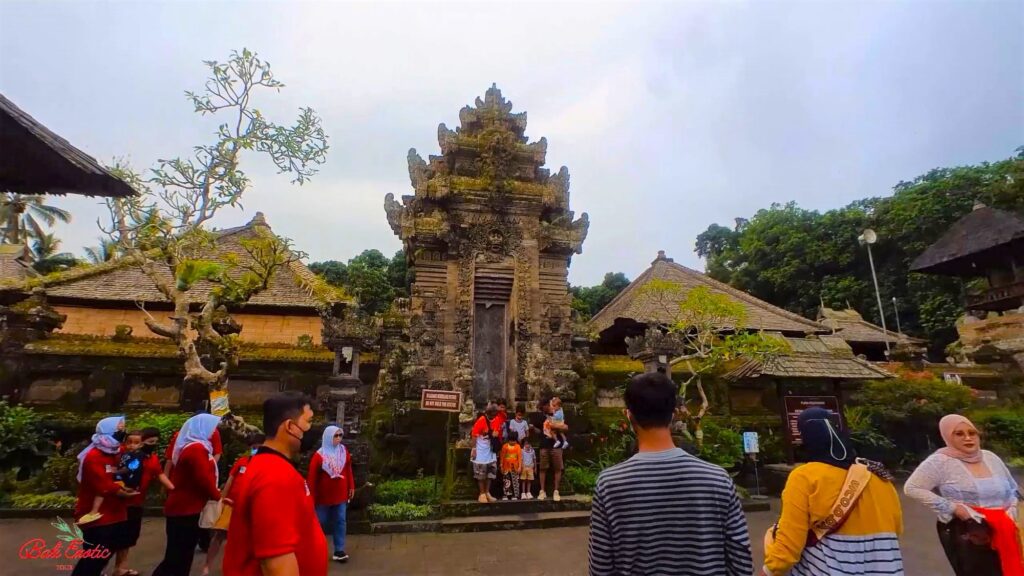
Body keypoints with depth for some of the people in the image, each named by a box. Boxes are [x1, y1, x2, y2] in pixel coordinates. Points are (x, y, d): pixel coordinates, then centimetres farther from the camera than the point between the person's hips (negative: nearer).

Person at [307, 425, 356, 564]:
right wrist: (311, 496, -10)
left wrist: (351, 486, 7)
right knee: (321, 523, 12)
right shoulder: (319, 456, -15)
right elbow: (312, 478, -11)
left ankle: (339, 551, 14)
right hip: (323, 496, -3)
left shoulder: (344, 451, -2)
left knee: (340, 521, 6)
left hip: (340, 494, 3)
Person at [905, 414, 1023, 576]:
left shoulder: (991, 458, 8)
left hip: (1000, 532, 6)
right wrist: (952, 507, -18)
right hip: (964, 533, -6)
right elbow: (912, 488, -18)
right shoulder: (940, 461, -13)